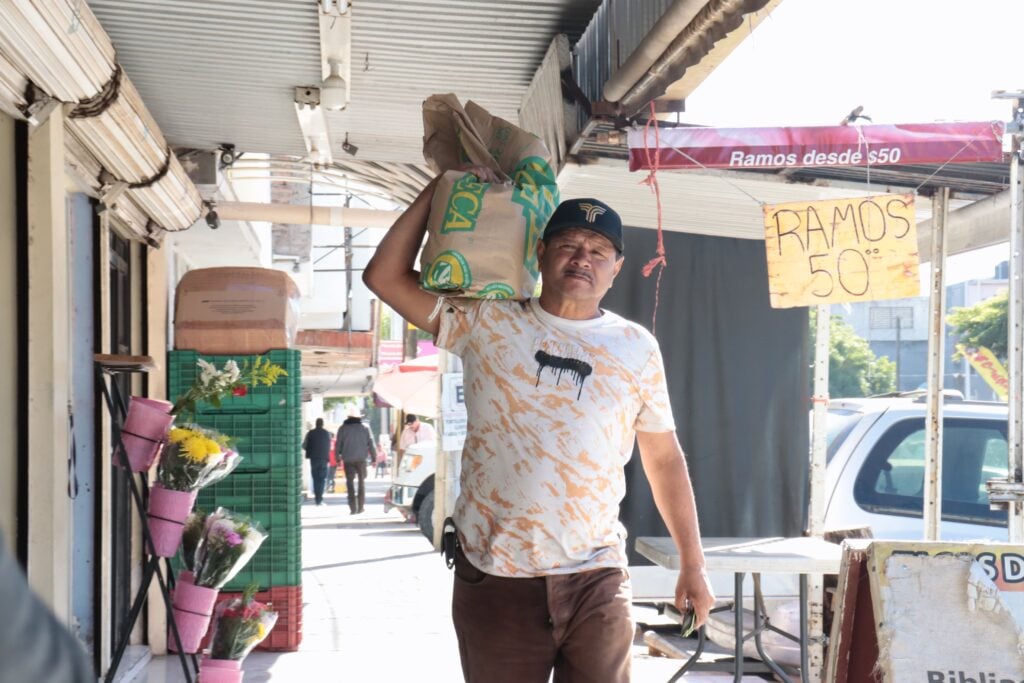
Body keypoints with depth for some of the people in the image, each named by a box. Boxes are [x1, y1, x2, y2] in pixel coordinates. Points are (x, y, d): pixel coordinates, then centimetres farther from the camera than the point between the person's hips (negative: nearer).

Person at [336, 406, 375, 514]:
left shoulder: (343, 428, 0)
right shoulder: (365, 428, 1)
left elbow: (338, 444, 2)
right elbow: (370, 443, 1)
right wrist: (373, 457, 8)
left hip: (348, 459, 0)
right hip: (361, 459, 0)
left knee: (350, 483, 4)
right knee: (361, 482, 11)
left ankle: (353, 508, -4)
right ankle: (360, 507, 7)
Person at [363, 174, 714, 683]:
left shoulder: (636, 347, 5)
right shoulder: (486, 323, 1)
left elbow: (665, 459, 11)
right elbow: (384, 276, -4)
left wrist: (693, 564, 9)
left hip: (596, 579, 1)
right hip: (494, 577, -1)